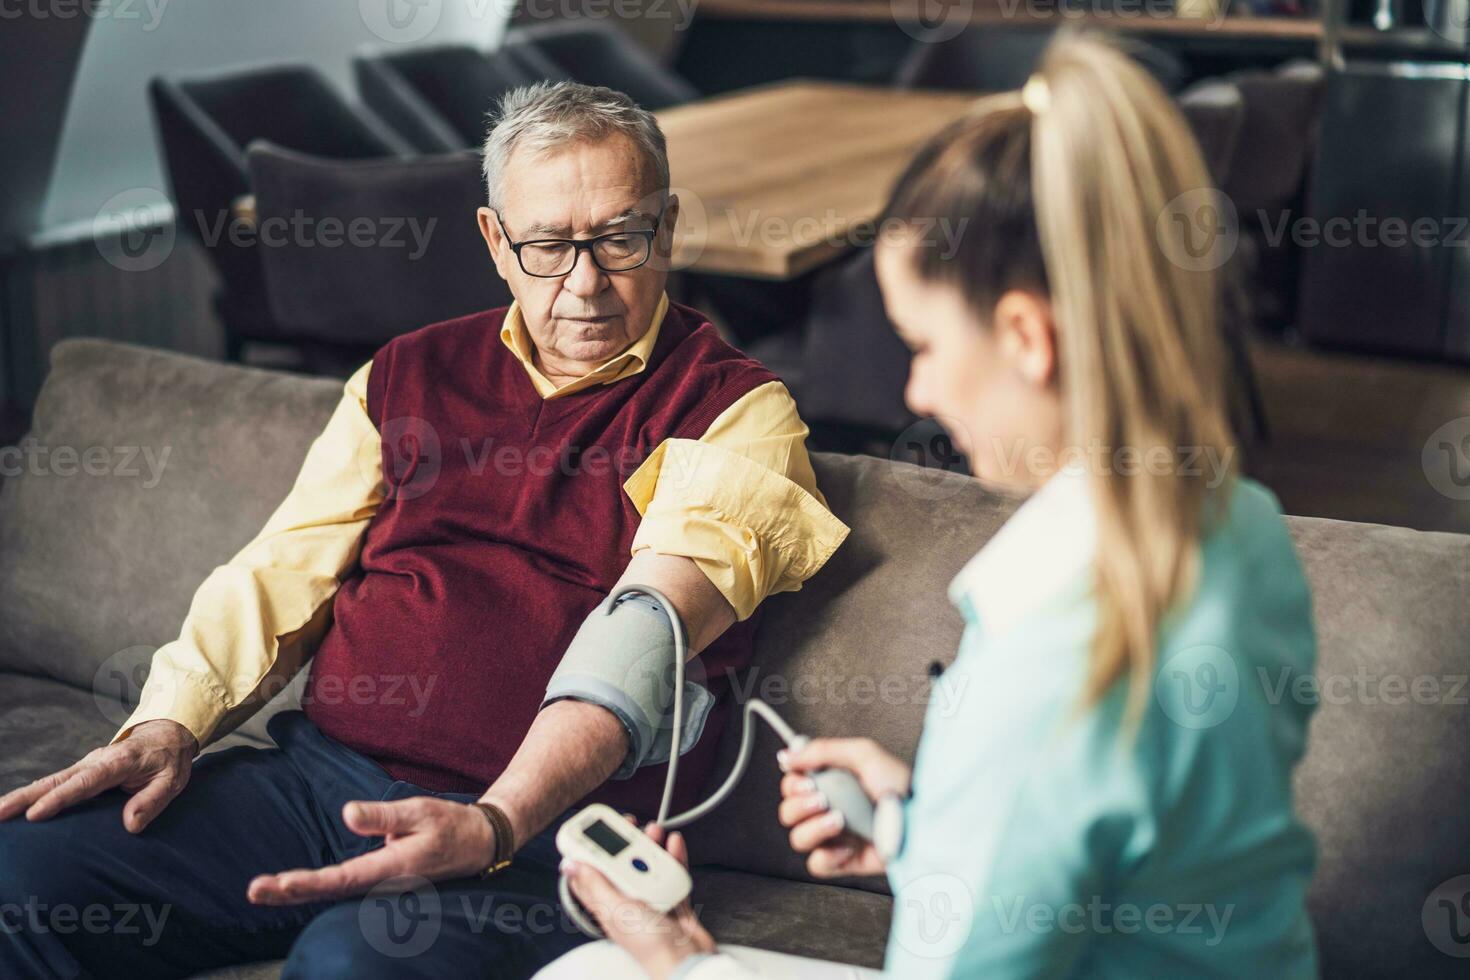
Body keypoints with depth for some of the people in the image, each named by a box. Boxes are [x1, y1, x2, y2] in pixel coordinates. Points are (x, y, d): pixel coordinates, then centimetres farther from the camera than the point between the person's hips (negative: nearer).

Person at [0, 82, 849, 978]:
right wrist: (168, 727, -3)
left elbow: (643, 633, -14)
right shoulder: (411, 374, 18)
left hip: (541, 823, -4)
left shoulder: (736, 408, 2)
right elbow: (282, 572, 15)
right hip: (319, 769, 5)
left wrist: (494, 826, -27)